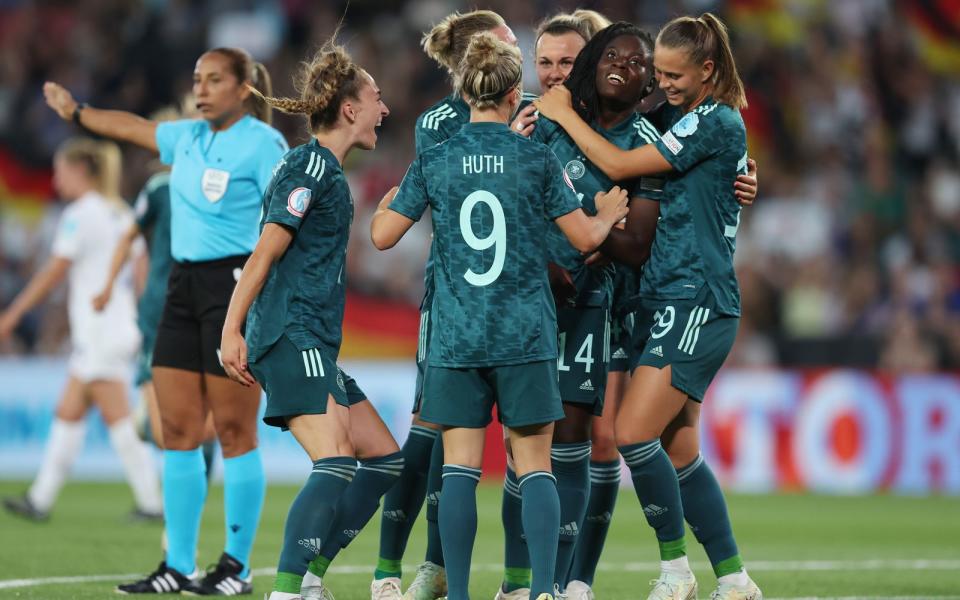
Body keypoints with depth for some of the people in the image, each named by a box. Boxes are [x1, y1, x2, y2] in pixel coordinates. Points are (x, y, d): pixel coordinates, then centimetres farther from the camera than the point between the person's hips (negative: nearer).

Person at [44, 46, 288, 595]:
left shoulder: (262, 143, -7)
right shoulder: (189, 138, 14)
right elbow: (133, 128, 33)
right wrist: (77, 112, 46)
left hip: (237, 282, -7)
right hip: (185, 283, 7)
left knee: (235, 431, -5)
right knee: (178, 427, 4)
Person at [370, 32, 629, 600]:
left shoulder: (434, 160, 1)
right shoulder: (537, 158, -2)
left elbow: (383, 235, 4)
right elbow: (586, 237, 1)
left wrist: (384, 206, 26)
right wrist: (608, 214, 23)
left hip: (456, 336, 1)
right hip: (526, 337, -1)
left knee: (460, 468, 3)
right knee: (535, 467, 4)